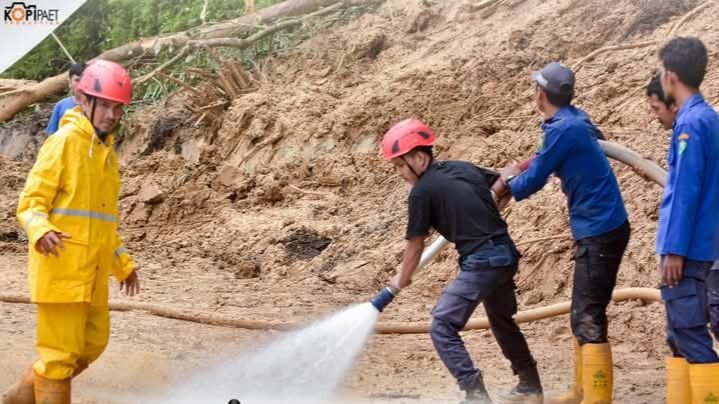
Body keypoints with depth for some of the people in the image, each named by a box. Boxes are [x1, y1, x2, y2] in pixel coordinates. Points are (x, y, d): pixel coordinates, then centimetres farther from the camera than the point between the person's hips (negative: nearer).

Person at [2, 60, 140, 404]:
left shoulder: (106, 152, 16)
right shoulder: (64, 142, -9)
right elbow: (30, 203, -14)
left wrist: (123, 263, 25)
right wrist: (41, 232, -34)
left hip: (92, 272, 9)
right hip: (60, 266, -9)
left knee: (92, 344, 15)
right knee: (61, 352, -4)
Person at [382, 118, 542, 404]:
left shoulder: (422, 191, -7)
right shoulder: (463, 168, 11)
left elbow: (416, 244, 1)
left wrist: (402, 280, 16)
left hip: (481, 262, -9)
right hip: (507, 254, 9)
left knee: (442, 329, -6)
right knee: (501, 319, 28)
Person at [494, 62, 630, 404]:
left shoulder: (563, 129, -17)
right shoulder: (572, 121, 11)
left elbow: (533, 182, -9)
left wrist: (510, 181, 11)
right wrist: (514, 175, 26)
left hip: (600, 231, -10)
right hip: (599, 229, 10)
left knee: (589, 319, -10)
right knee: (583, 315, 17)